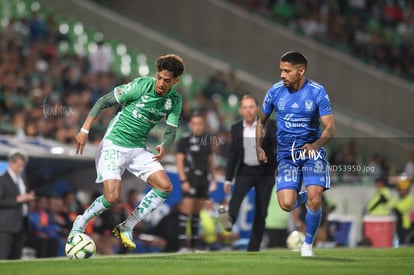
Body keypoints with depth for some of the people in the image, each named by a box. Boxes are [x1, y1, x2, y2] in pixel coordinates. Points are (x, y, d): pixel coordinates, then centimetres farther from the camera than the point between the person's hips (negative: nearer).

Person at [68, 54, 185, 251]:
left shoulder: (175, 100, -1)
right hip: (114, 145, -6)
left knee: (165, 187, -8)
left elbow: (171, 132, 2)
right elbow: (103, 102, -13)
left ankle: (126, 228, 3)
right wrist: (84, 130, -20)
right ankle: (80, 223, 9)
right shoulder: (141, 85, -17)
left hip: (138, 149, 6)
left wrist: (164, 147, -23)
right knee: (112, 197, -19)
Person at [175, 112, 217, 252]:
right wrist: (183, 180, -14)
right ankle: (183, 244, -15)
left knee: (197, 211, 9)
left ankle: (194, 244, 13)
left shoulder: (206, 139, 14)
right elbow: (179, 160, -7)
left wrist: (213, 178, 15)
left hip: (204, 177, 6)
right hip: (191, 177, -6)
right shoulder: (185, 140, -4)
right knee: (187, 208, -12)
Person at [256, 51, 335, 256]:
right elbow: (262, 121, 16)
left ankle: (308, 244, 5)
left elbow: (330, 128, -11)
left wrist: (315, 145, -30)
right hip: (286, 154, 2)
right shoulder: (275, 91, -1)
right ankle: (302, 197, 24)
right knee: (286, 205, -14)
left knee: (314, 200, -19)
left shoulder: (317, 92, -9)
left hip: (312, 152, -2)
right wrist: (259, 149, 6)